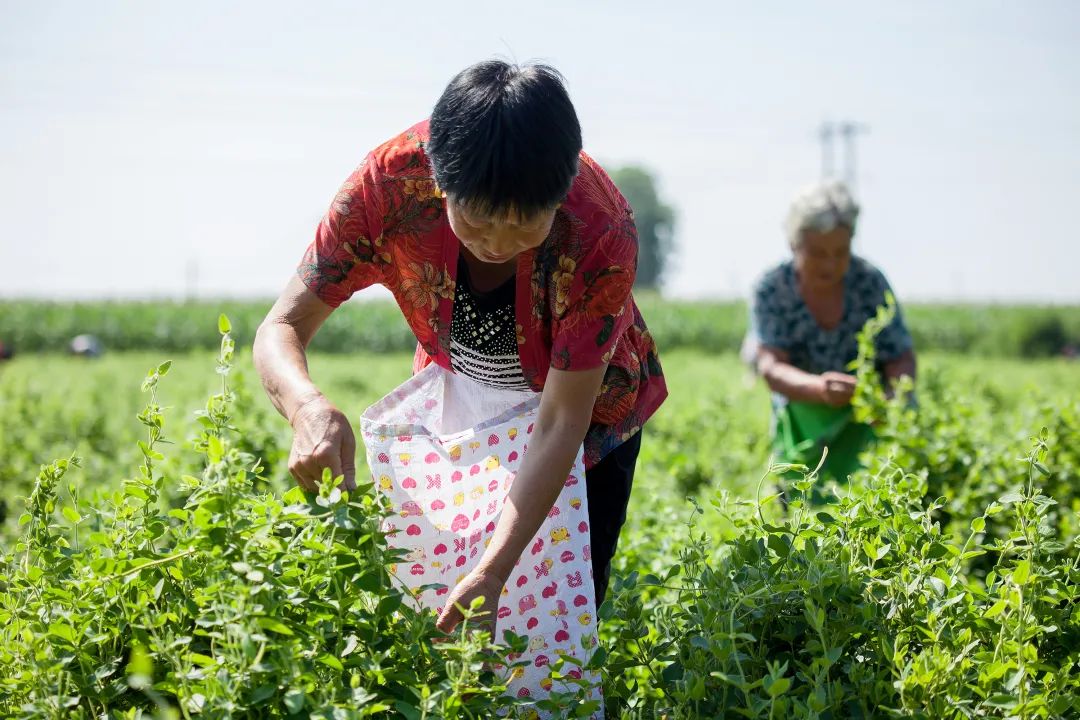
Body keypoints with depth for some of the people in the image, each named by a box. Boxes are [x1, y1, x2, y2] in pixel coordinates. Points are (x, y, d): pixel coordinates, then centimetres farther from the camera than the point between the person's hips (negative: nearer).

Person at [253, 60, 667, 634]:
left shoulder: (600, 231, -36)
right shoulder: (391, 182, -32)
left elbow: (561, 422, -32)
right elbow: (282, 327, -27)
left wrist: (493, 572, -42)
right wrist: (308, 409, -50)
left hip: (585, 408, -2)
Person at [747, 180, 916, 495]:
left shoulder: (870, 282, -16)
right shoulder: (771, 290, -17)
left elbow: (902, 359, -12)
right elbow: (772, 368, -27)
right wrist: (819, 388, -49)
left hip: (867, 422, -1)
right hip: (803, 420, 1)